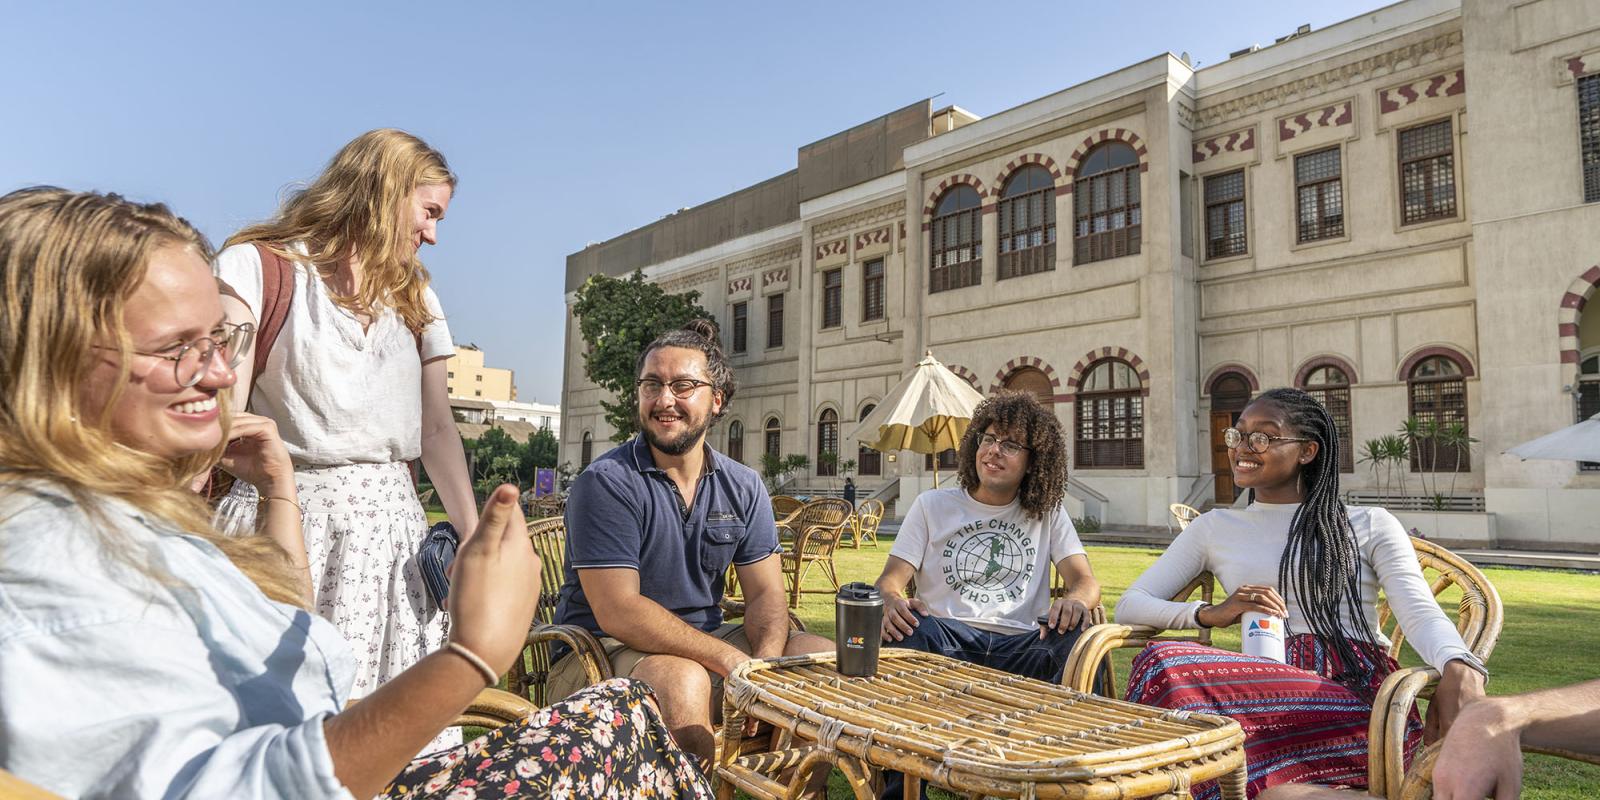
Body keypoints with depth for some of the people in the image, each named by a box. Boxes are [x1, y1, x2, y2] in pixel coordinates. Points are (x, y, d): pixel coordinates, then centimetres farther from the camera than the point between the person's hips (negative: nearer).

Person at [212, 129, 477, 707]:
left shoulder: (414, 297, 17)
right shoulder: (258, 265, 2)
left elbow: (437, 427, 12)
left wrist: (474, 540, 4)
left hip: (392, 522, 5)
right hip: (287, 517, -4)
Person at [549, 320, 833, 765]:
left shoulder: (744, 488, 4)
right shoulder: (606, 484, -14)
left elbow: (766, 594, 2)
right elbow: (618, 612, -20)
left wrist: (764, 667, -20)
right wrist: (732, 661, -25)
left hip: (704, 640, 6)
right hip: (606, 646, -5)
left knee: (828, 657, -9)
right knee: (682, 680, -36)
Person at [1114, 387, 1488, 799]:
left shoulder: (1370, 525, 16)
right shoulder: (1214, 527, 19)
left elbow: (1422, 615, 1)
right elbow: (1129, 605, 12)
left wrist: (1459, 667, -24)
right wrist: (1210, 613, -7)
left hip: (1362, 691, -3)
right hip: (1269, 685, 3)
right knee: (1163, 661, -34)